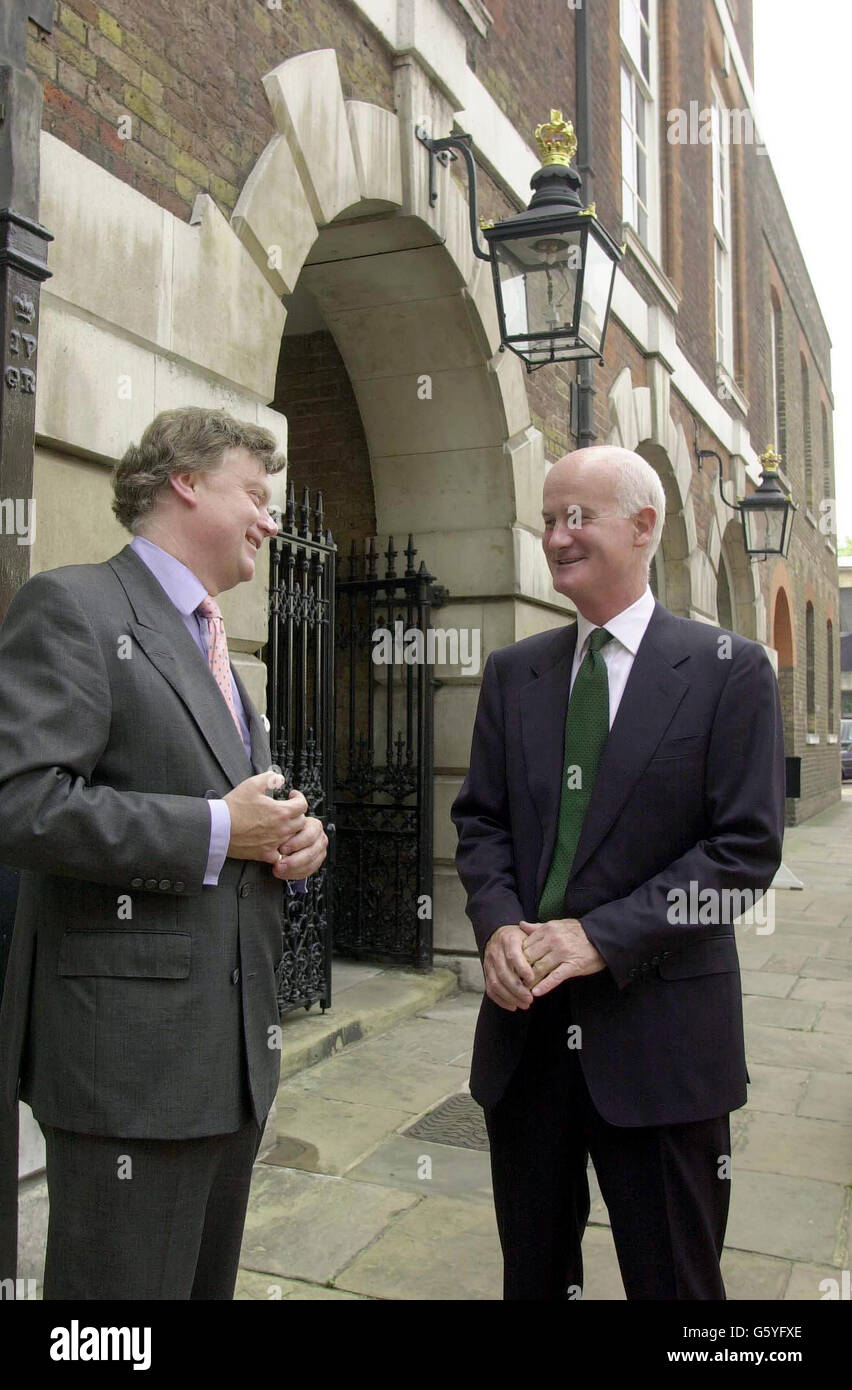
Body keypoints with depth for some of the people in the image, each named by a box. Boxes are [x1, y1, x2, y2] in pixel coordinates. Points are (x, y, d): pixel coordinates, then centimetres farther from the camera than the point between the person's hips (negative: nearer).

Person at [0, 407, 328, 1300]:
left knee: (208, 1282, 19)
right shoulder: (73, 606, -9)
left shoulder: (212, 644, 18)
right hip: (130, 1053, -9)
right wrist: (213, 832, -18)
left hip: (233, 1053, 9)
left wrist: (290, 840, 4)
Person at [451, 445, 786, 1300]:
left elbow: (748, 848, -10)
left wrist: (602, 937, -18)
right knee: (532, 1270, 19)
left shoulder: (730, 671, -5)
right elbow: (479, 819, 8)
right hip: (526, 1020, 4)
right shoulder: (512, 673, 8)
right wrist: (498, 924, -11)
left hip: (659, 1027, -3)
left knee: (673, 1278, 12)